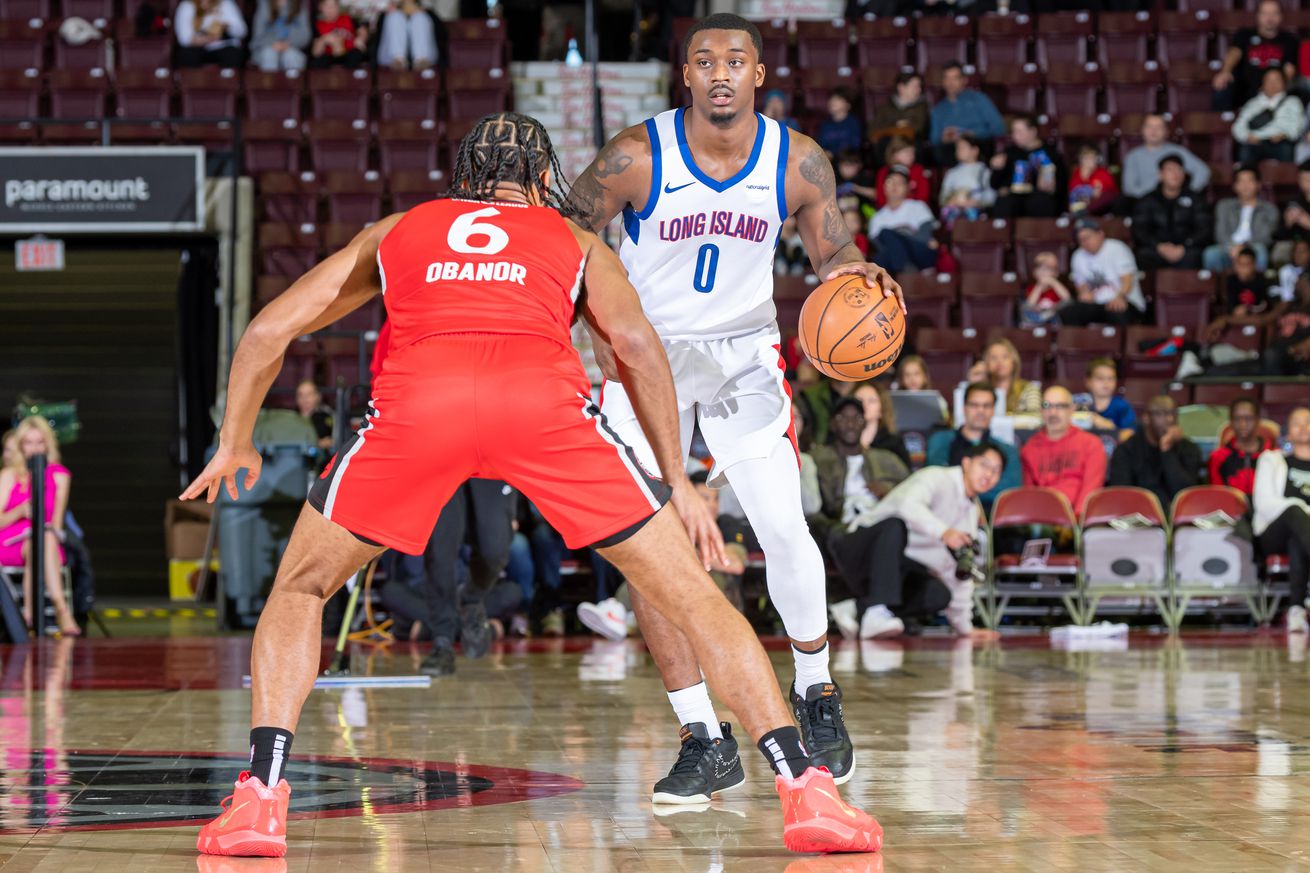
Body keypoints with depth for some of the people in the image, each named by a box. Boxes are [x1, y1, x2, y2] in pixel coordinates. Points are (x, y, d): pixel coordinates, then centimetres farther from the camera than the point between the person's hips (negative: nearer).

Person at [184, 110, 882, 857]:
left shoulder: (395, 232, 37)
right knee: (689, 594, 12)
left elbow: (269, 329, 33)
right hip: (543, 396, 0)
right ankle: (806, 791, 3)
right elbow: (635, 343, 15)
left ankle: (261, 798, 7)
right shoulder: (575, 239, 33)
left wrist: (234, 445, 46)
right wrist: (678, 482, 19)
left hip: (417, 398, 1)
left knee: (300, 589, 22)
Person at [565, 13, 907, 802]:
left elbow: (833, 249, 2)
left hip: (744, 352, 1)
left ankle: (816, 691, 18)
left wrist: (856, 272, -22)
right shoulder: (636, 157, -18)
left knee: (784, 530, -9)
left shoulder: (798, 161, -11)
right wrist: (610, 345, -19)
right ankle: (703, 740, -1)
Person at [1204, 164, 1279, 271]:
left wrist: (1245, 246, -17)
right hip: (1229, 248, 1)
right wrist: (1232, 247, -13)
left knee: (1259, 251, -40)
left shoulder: (1269, 209, 20)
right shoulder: (1225, 206, 26)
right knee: (1210, 254, -35)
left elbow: (1265, 236, 4)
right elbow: (1221, 233, 12)